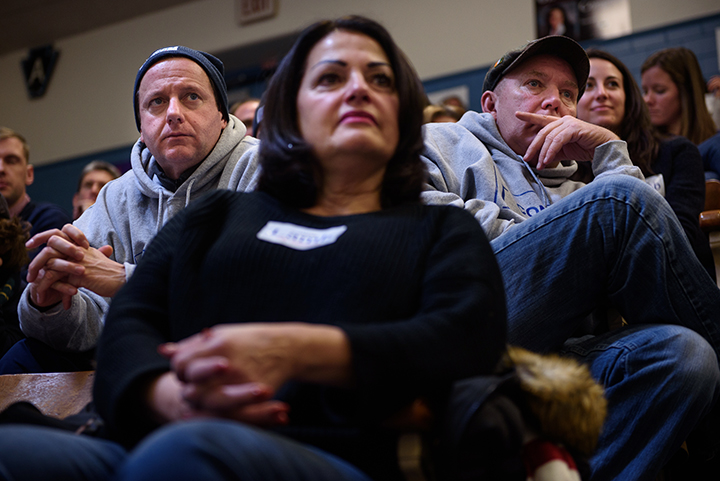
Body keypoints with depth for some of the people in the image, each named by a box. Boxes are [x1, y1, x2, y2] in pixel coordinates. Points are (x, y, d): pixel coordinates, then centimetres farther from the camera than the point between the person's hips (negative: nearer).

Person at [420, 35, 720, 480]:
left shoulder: (575, 191, 40)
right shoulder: (443, 143, 27)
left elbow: (648, 242, 22)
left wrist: (610, 148, 17)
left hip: (562, 354, 5)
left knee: (684, 353, -30)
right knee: (621, 196, -19)